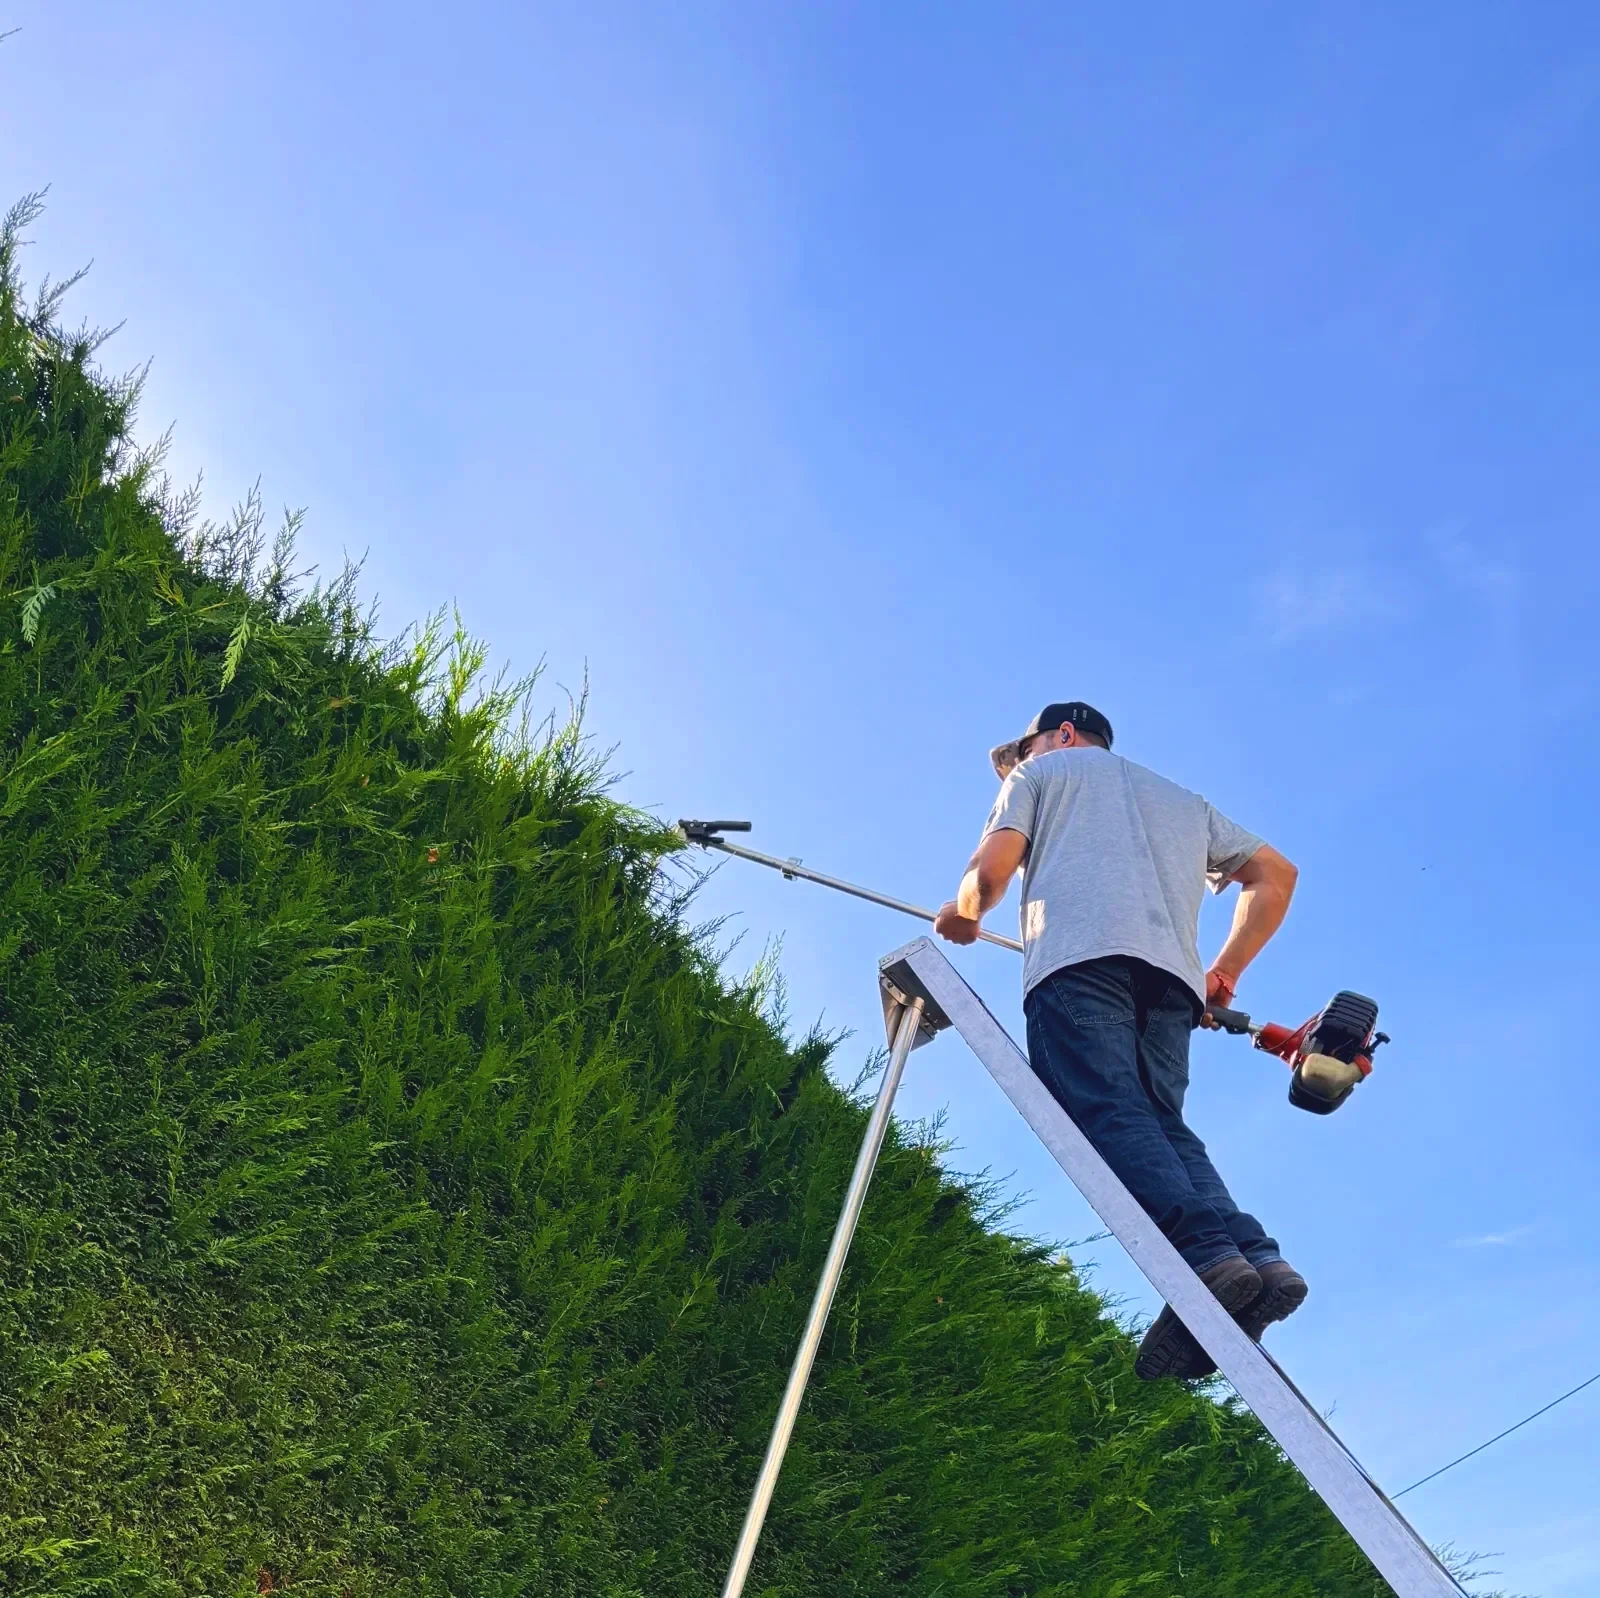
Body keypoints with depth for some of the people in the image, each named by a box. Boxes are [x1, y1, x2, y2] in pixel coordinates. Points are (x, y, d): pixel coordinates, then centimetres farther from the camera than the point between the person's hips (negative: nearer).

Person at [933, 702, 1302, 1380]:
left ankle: (1207, 1253, -43)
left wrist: (961, 916, 30)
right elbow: (1275, 873, 34)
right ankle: (1257, 1257, -30)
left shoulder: (1042, 774, 25)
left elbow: (992, 870, 10)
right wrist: (1225, 971, 33)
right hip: (1172, 974, 5)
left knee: (1108, 1113, -20)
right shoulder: (1183, 800, 40)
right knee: (1160, 1126, -4)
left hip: (1077, 955, -5)